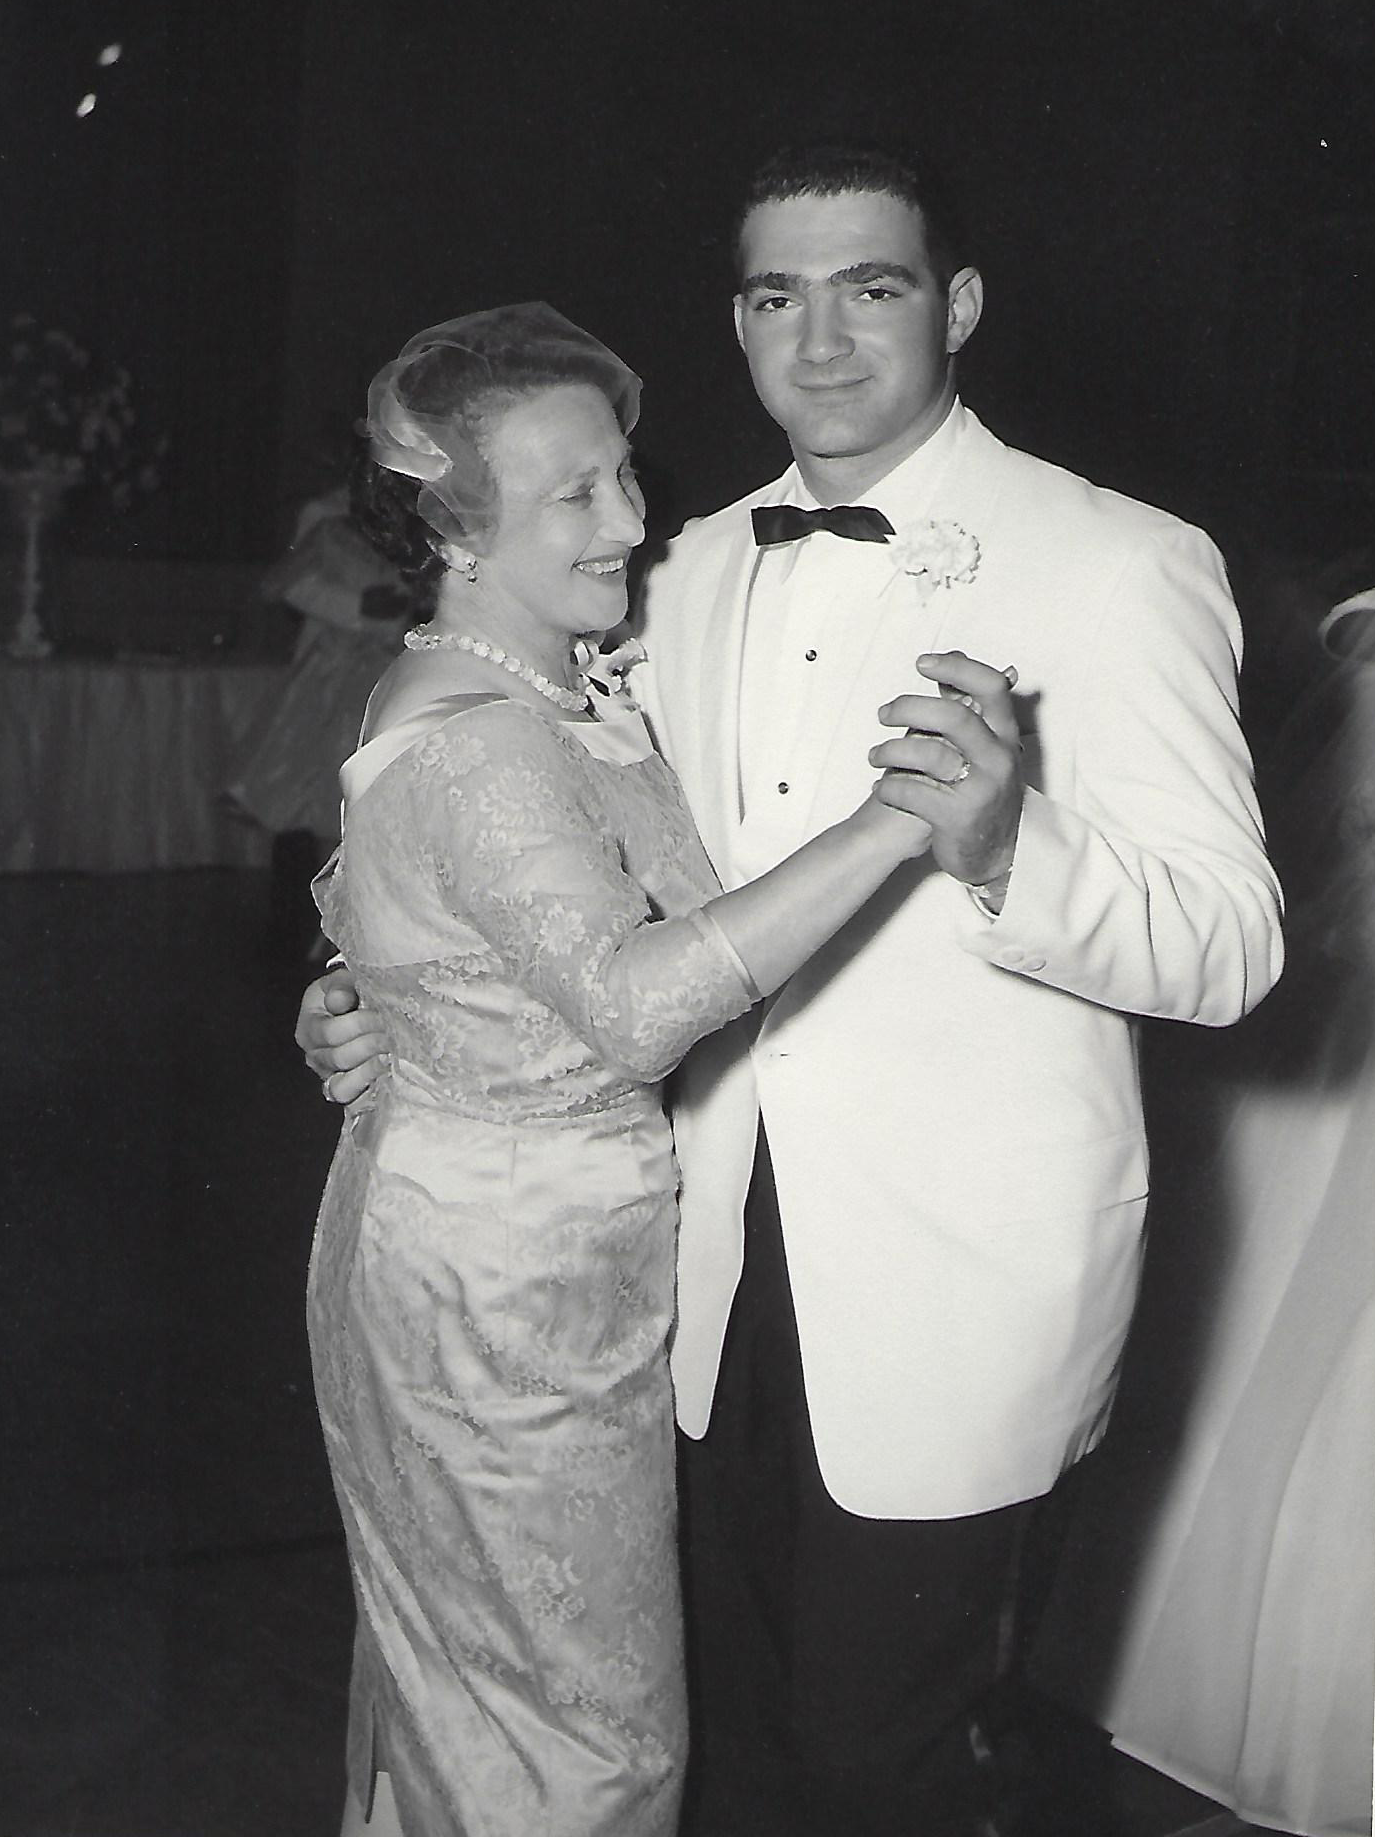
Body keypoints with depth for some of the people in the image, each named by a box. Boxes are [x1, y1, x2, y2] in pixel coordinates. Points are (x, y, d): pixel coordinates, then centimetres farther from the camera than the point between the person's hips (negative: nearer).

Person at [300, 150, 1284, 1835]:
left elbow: (1228, 945, -16)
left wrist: (1007, 846, -34)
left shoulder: (1120, 567, -12)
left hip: (955, 1288, -5)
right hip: (729, 1257, 6)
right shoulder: (695, 571, 7)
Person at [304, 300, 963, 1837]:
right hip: (509, 1277, -10)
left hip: (448, 1231, 10)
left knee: (456, 1667, 27)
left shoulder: (495, 684, 6)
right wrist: (889, 825, -46)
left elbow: (358, 898, 21)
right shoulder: (477, 745, -27)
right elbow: (634, 998, -43)